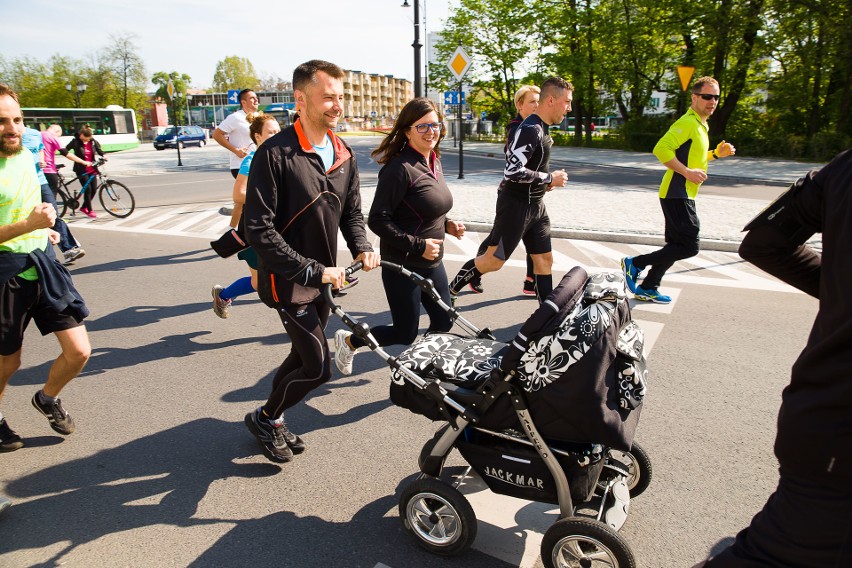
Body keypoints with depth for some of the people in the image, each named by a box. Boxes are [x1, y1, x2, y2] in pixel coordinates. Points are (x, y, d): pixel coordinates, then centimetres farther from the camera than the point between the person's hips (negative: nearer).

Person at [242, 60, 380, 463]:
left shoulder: (343, 154, 5)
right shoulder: (275, 155, -18)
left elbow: (351, 211, 14)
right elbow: (258, 229, -21)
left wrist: (361, 247, -6)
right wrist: (312, 270, -25)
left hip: (324, 278, 7)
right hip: (287, 281, -7)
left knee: (304, 355, 18)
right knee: (318, 366, -5)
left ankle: (273, 420, 41)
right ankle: (264, 418, 22)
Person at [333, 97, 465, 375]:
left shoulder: (434, 163, 8)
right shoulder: (399, 168, -20)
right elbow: (377, 220, -21)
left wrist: (447, 225, 2)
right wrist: (418, 245, -21)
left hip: (431, 263, 8)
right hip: (403, 265, -8)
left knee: (444, 322, 14)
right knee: (405, 334, 4)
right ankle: (349, 341, 28)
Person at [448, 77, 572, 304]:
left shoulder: (543, 128, 10)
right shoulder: (530, 130, -20)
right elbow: (513, 171, -29)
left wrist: (545, 181, 10)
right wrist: (549, 178, -18)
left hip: (536, 206, 9)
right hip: (516, 205, -9)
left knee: (544, 259, 10)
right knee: (493, 260, -1)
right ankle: (447, 292, 15)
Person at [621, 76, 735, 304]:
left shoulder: (700, 125, 19)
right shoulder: (688, 122, -13)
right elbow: (661, 149, -25)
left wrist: (716, 153, 15)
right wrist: (687, 172, -26)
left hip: (683, 195, 10)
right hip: (677, 195, -10)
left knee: (677, 245, 13)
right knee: (689, 247, -11)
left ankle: (647, 288, 19)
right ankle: (634, 263, -2)